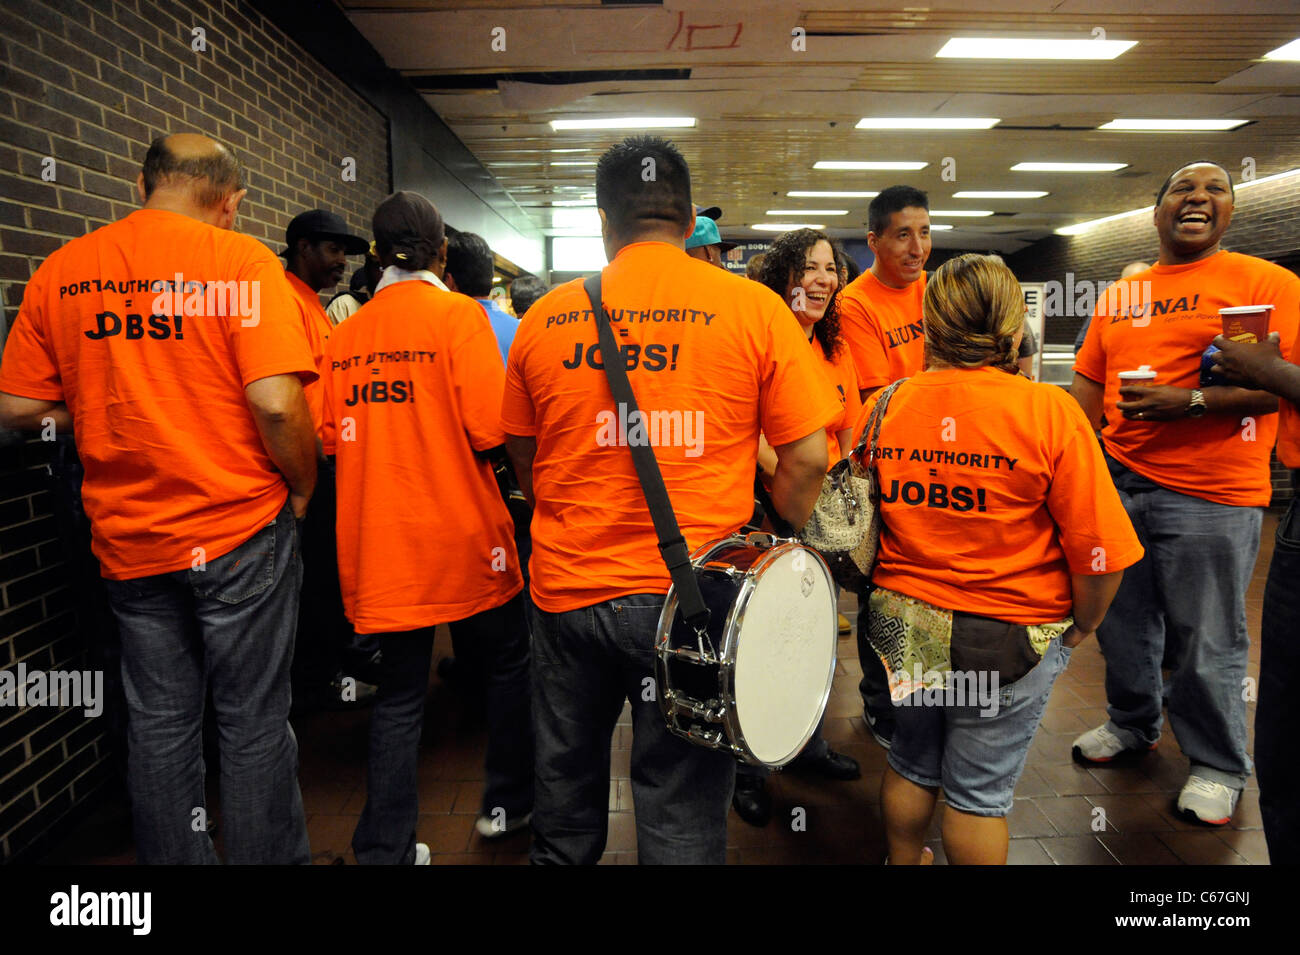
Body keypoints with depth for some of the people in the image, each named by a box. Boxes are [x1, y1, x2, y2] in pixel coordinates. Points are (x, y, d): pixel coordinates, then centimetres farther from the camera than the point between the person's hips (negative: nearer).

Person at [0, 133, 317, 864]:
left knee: (159, 726, 17)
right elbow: (277, 405, -20)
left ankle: (173, 857, 33)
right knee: (255, 725, 9)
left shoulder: (60, 273, 3)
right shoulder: (240, 261, -11)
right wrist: (304, 489, -4)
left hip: (128, 537, 5)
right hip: (239, 531, -4)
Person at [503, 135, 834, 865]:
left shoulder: (544, 318, 0)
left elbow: (524, 458, 11)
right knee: (682, 811, 12)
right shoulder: (753, 307, -7)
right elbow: (807, 457, -7)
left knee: (566, 787, 23)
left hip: (568, 587, 3)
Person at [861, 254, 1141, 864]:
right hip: (1009, 635, -3)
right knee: (978, 792, 14)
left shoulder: (885, 405, -5)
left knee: (910, 766, 23)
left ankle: (902, 861, 44)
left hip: (901, 624, 4)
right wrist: (1083, 625, 3)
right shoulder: (1049, 412, -16)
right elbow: (1099, 553, -15)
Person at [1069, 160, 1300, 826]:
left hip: (1210, 496, -5)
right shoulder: (1119, 296, 14)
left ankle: (1218, 767, 26)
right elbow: (1087, 384, 16)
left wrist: (1189, 401, -22)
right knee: (1121, 623, 17)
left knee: (1208, 643, 5)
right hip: (1118, 482, 5)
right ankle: (1131, 724, 40)